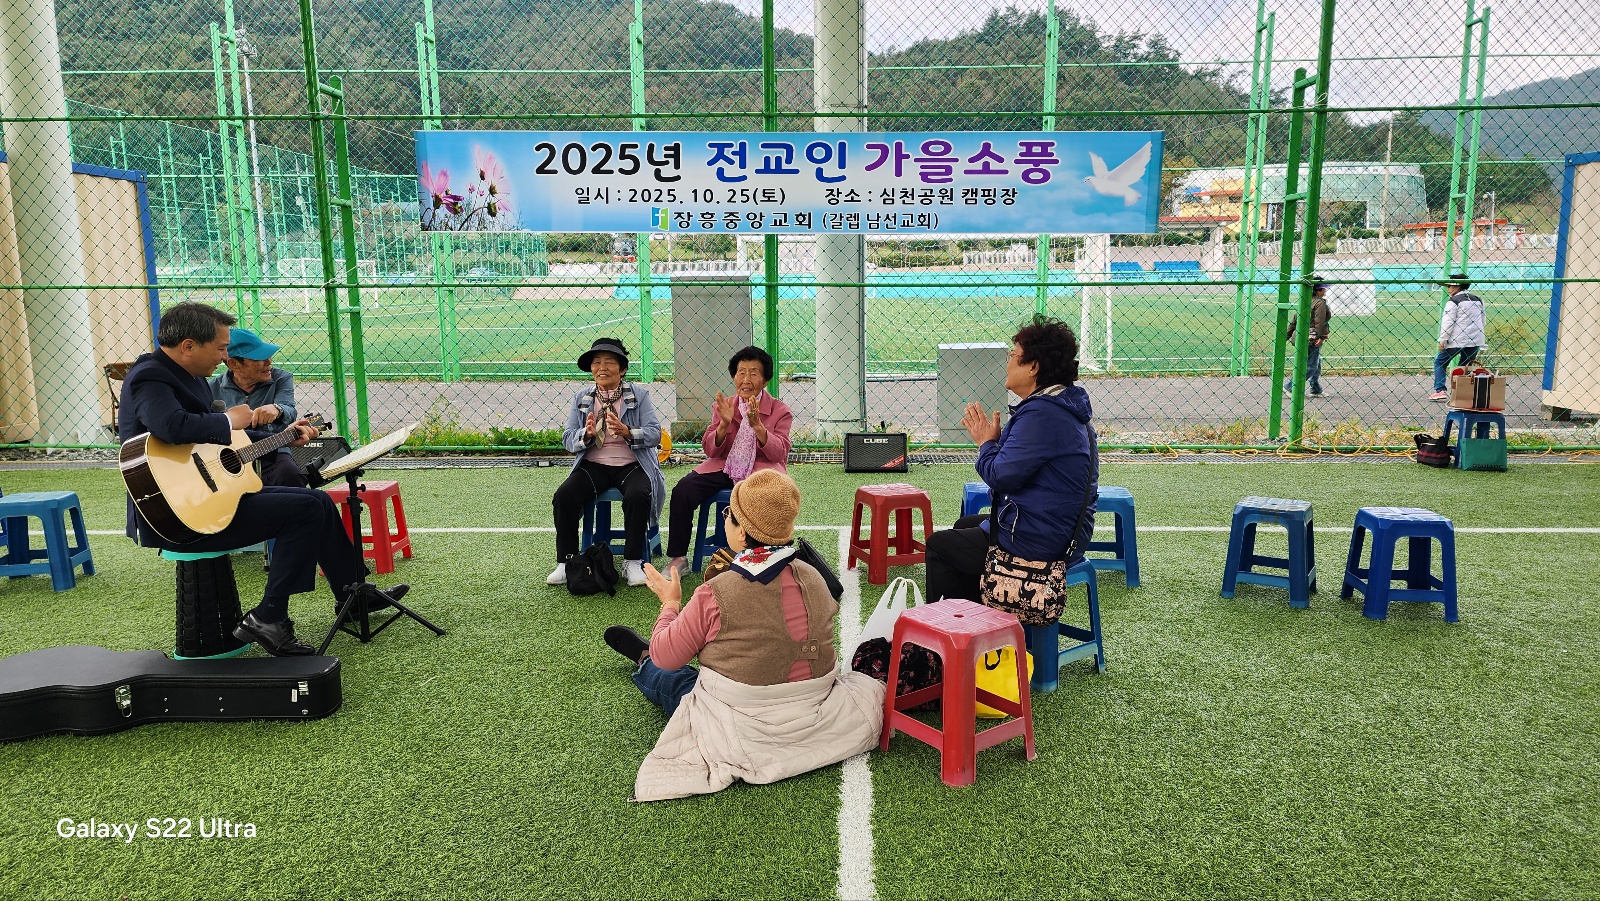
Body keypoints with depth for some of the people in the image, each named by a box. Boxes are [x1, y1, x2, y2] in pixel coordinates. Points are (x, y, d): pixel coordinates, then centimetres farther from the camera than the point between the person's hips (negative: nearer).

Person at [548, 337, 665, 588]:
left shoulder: (639, 395, 3)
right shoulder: (581, 398, 11)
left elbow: (655, 434, -6)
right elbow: (568, 440, 5)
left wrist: (627, 432, -25)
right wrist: (586, 434, -17)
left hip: (632, 465, -2)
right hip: (593, 465, 2)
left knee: (638, 496, -33)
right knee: (563, 497, -22)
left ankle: (633, 562, -16)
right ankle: (566, 562, -6)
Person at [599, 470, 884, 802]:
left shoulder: (715, 594, -25)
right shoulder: (813, 579, -11)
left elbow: (666, 656, -11)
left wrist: (670, 601, 8)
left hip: (741, 735, -4)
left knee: (670, 677, 24)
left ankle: (643, 662, 57)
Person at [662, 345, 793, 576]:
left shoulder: (780, 410, 3)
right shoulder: (723, 406, 10)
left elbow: (779, 453, -9)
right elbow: (710, 450, 4)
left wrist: (757, 425, -22)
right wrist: (724, 424, -14)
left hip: (761, 472, -2)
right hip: (723, 468, 3)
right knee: (683, 490, -21)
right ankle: (676, 558, -8)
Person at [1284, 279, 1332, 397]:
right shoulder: (1320, 302, -11)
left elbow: (1294, 319, 14)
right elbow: (1319, 321, -21)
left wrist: (1288, 334, 17)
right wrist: (1321, 336, -24)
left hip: (1302, 337, 10)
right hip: (1312, 337, -10)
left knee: (1317, 365, 18)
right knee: (1310, 366, -5)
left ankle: (1315, 390, 21)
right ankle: (1289, 387, -8)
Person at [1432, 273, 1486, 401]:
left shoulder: (1453, 301, -8)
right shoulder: (1477, 300, 15)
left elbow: (1448, 322, -14)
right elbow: (1482, 320, 21)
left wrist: (1442, 340, -10)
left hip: (1457, 340, -7)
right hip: (1475, 340, 7)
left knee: (1439, 363, 4)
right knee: (1466, 367, 13)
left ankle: (1440, 390, -8)